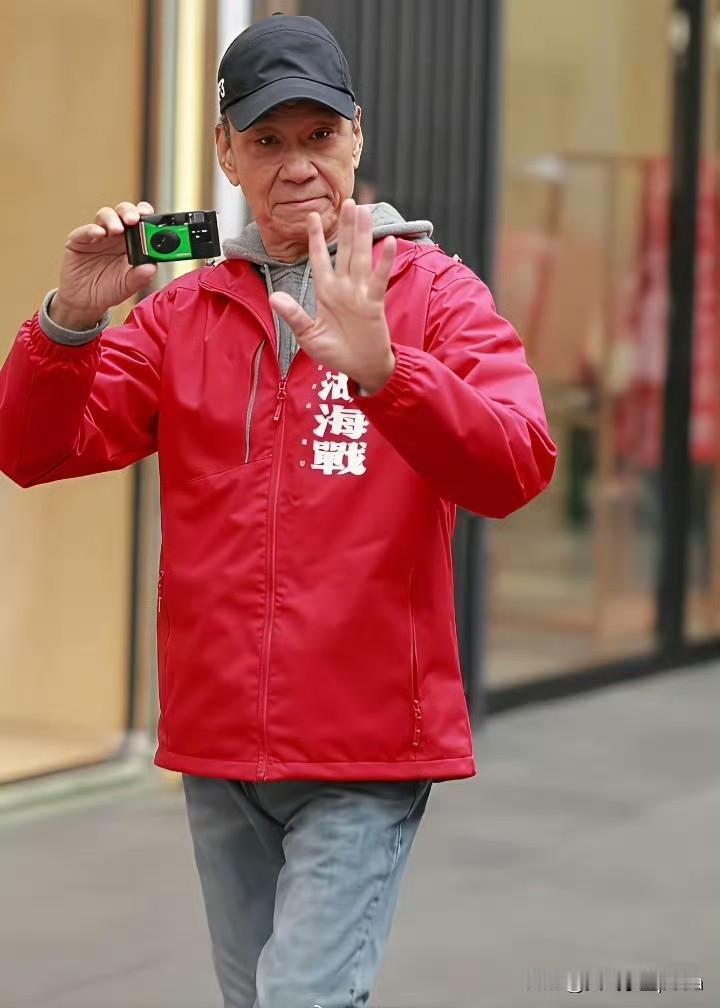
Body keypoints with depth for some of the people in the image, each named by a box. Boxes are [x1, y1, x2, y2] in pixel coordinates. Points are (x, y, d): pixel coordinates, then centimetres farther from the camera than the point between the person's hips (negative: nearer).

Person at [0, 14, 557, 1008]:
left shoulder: (437, 293, -3)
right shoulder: (182, 312, 8)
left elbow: (515, 469, -19)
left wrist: (380, 367, -36)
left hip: (363, 752, -4)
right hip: (218, 748, 5)